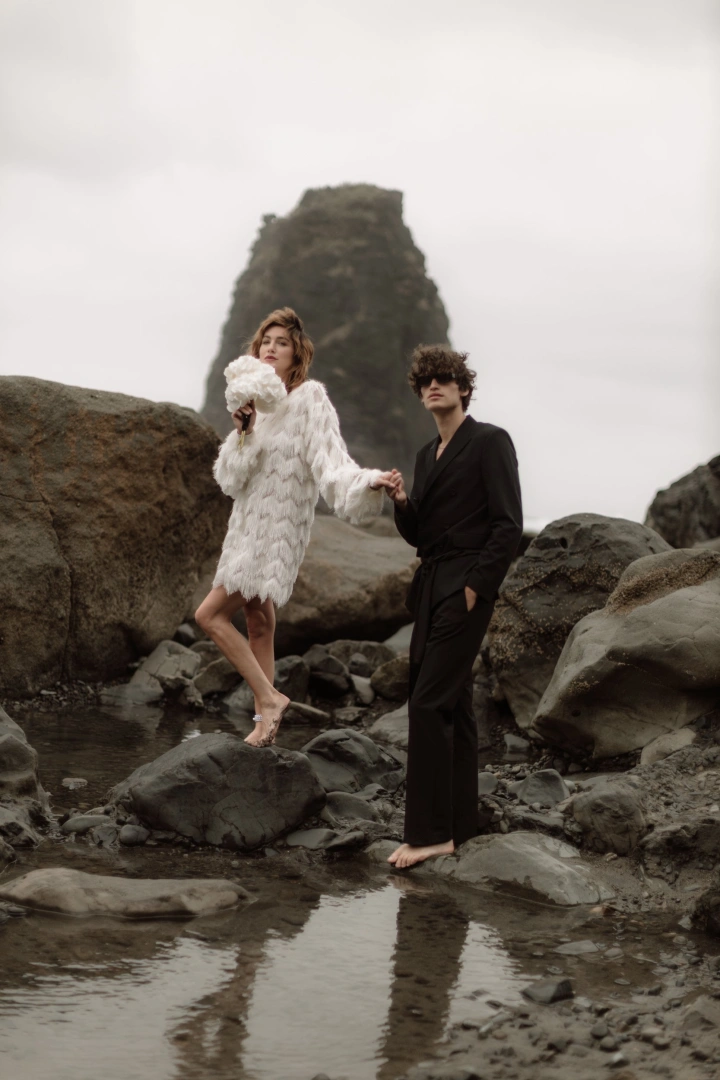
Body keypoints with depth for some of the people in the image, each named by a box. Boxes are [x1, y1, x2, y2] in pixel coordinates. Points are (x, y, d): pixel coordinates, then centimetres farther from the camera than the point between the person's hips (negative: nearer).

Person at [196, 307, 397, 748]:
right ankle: (266, 719, 18)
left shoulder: (310, 400, -13)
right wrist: (244, 432, -15)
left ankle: (270, 698, -4)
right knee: (258, 624, 11)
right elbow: (230, 479, 3)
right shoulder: (257, 401, 8)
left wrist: (368, 482, -45)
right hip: (250, 528, 8)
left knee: (210, 614, -11)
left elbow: (330, 458, -26)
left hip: (276, 530, -8)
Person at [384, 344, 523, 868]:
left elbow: (508, 525, -12)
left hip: (466, 590, -8)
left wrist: (475, 586, -17)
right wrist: (402, 503, -1)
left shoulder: (490, 442, -6)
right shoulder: (428, 456, 18)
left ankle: (429, 833, -11)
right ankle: (459, 824, 17)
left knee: (428, 702, -13)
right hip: (431, 589, 8)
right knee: (453, 705, 11)